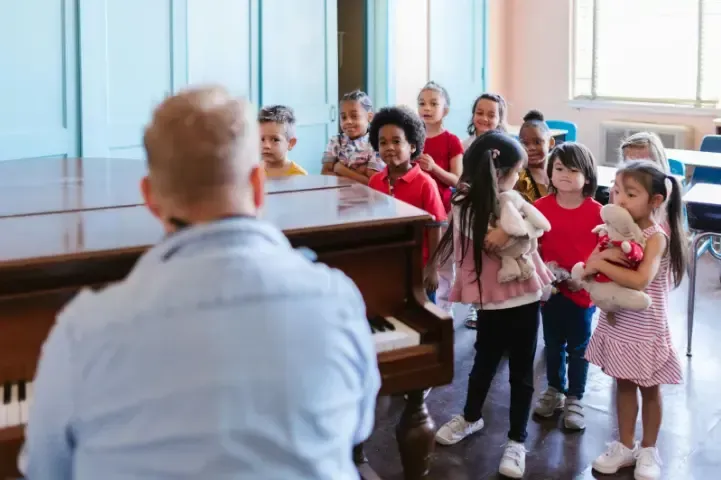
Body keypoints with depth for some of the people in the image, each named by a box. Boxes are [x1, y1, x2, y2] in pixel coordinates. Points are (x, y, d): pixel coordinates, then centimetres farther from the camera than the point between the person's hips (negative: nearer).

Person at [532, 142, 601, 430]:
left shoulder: (596, 212, -10)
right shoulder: (540, 207, -5)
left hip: (583, 290, -2)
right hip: (551, 287, 2)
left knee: (578, 347, 10)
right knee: (553, 344, 17)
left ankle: (574, 399, 23)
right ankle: (554, 391, 35)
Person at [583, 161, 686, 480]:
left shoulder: (657, 237, -21)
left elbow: (640, 280, -34)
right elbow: (591, 268, -5)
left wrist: (601, 264, -28)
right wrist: (602, 253, -26)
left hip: (645, 329, -6)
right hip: (617, 323, 6)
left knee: (649, 389, 11)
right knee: (624, 384, 17)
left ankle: (648, 451, 27)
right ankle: (625, 446, 30)